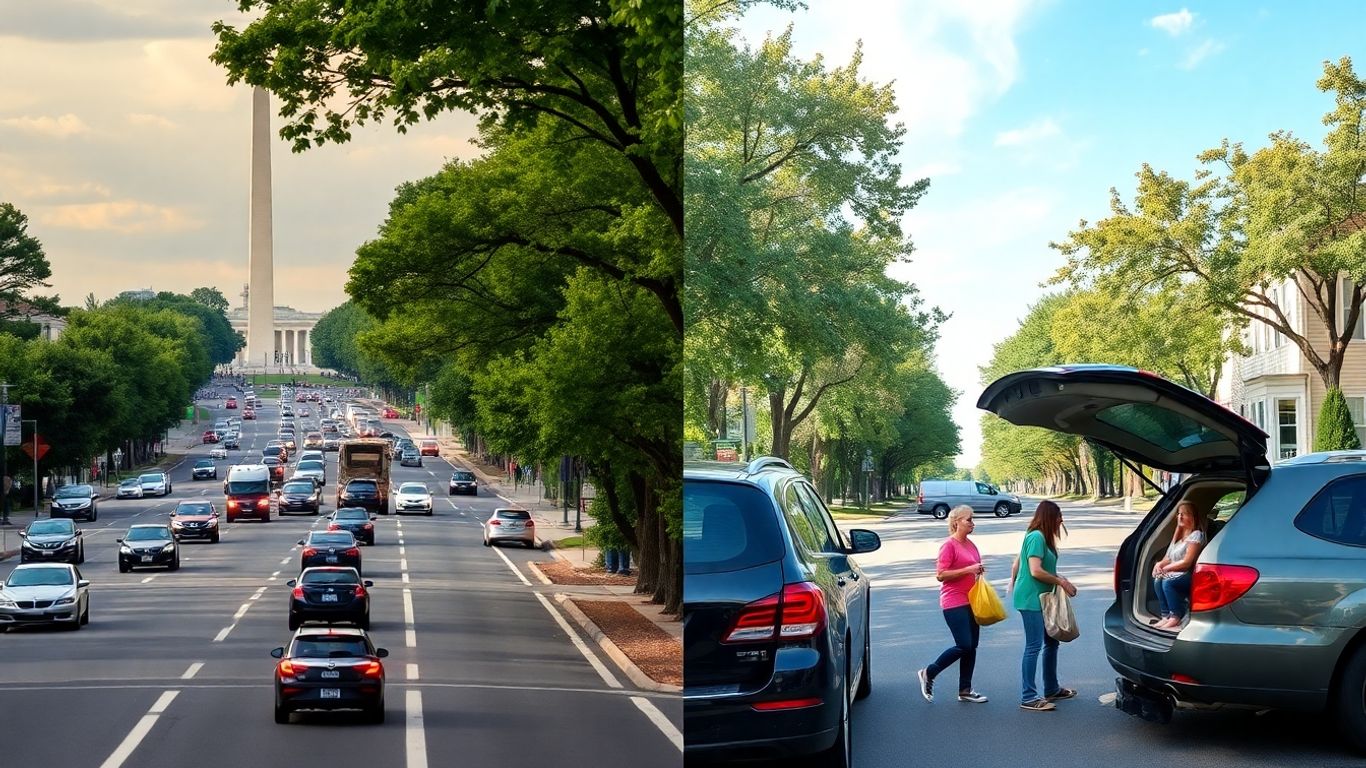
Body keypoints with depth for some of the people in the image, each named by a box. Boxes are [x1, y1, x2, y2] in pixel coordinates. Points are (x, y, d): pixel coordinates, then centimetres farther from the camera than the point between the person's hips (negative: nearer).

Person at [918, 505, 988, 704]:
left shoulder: (970, 545, 13)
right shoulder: (949, 545, -12)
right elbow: (940, 575, -18)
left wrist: (979, 571, 5)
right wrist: (968, 570, -21)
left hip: (970, 602, 8)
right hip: (954, 603, -8)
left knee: (972, 647, 8)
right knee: (963, 646, -11)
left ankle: (965, 690, 14)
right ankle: (928, 673, 6)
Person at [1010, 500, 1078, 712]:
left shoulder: (1039, 536, 14)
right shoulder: (1037, 537, -16)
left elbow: (1017, 564, 22)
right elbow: (1036, 571, -22)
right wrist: (1061, 582, -13)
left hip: (1039, 599, 10)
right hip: (1031, 599, -10)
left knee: (1051, 642, 17)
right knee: (1034, 646, -9)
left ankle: (1052, 690, 28)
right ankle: (1028, 698, -7)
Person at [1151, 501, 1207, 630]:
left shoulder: (1196, 535, -9)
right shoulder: (1178, 535, 18)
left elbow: (1186, 563, -15)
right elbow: (1169, 558, 18)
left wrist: (1165, 568, -13)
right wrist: (1160, 564, -5)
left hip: (1192, 576, -8)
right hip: (1178, 574, 8)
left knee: (1168, 582, -33)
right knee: (1158, 580, -21)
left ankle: (1176, 618, -21)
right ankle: (1166, 616, -18)